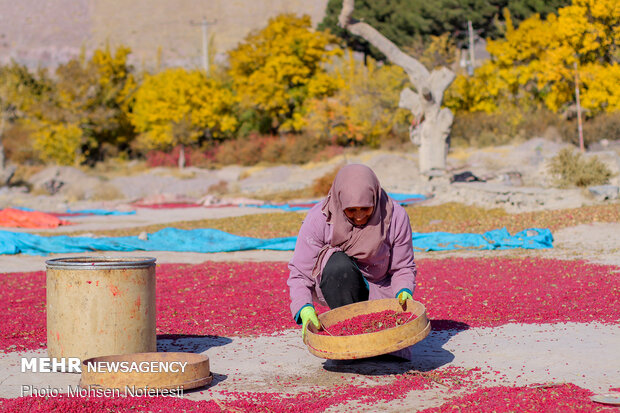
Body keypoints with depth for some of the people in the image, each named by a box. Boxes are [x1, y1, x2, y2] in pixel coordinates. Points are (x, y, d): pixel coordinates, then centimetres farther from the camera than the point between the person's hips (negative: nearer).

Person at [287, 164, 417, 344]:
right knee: (340, 264, -37)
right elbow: (299, 273, -16)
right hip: (332, 286, -1)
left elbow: (403, 268, -3)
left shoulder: (396, 216, -14)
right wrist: (304, 308, -34)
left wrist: (404, 291, -25)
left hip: (378, 288, 1)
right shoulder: (318, 219, -19)